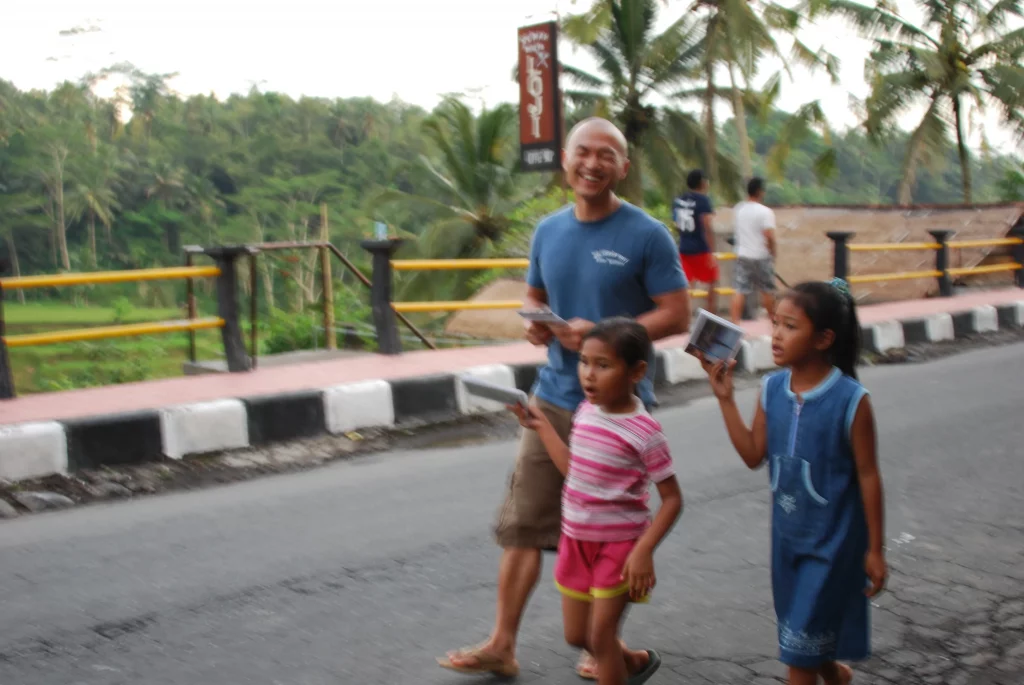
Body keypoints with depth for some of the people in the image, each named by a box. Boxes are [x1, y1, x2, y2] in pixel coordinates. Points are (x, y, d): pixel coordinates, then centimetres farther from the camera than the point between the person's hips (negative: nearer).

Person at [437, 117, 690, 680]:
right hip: (554, 398, 5)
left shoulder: (646, 235, -9)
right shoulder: (548, 231, 7)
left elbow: (678, 315, -10)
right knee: (522, 522, 4)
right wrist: (535, 325, -4)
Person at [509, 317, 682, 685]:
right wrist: (541, 426, 11)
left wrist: (644, 550, -25)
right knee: (576, 635, 17)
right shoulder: (586, 410, -1)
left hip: (620, 544, -7)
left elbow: (672, 499, -16)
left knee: (600, 635, -3)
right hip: (576, 539, 7)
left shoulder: (645, 433, -21)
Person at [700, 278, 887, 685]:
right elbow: (754, 456, 0)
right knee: (806, 628, 23)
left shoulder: (851, 400, -20)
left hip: (831, 538, -5)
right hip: (787, 532, 6)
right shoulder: (772, 389, -5)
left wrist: (875, 549, -9)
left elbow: (868, 475, -13)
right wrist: (726, 399, -8)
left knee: (801, 645, 1)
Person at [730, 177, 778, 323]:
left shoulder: (738, 210, 5)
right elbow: (769, 236, -18)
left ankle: (735, 322, -10)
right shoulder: (765, 211, -13)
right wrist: (773, 253, -6)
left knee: (740, 291, -1)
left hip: (742, 255, 4)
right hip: (761, 256, -4)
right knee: (767, 290, 12)